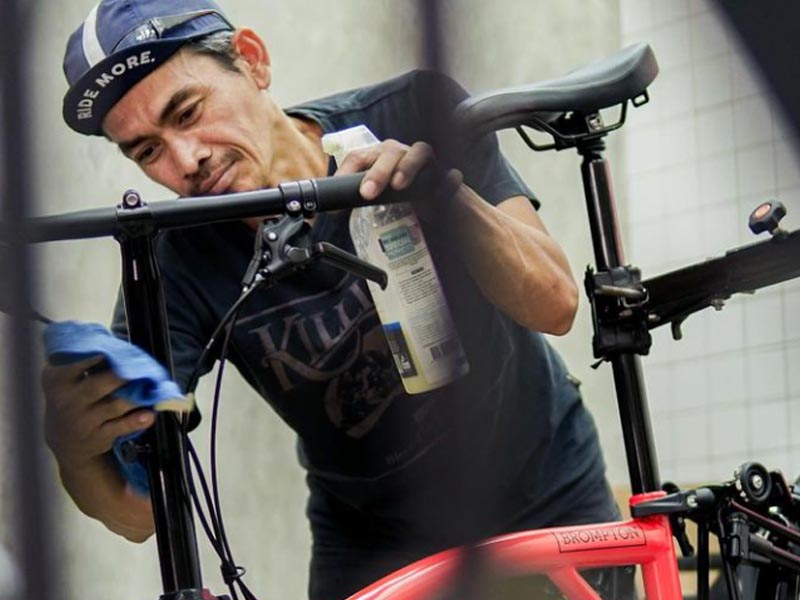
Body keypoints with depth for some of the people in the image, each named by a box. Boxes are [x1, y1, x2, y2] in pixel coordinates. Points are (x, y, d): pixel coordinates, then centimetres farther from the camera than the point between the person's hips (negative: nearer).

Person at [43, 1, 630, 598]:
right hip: (376, 546, 0)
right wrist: (76, 450, -48)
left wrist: (448, 193, -44)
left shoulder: (416, 114, -21)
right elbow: (138, 513, -26)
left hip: (549, 501, 0)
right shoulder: (176, 272, -21)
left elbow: (553, 306, -26)